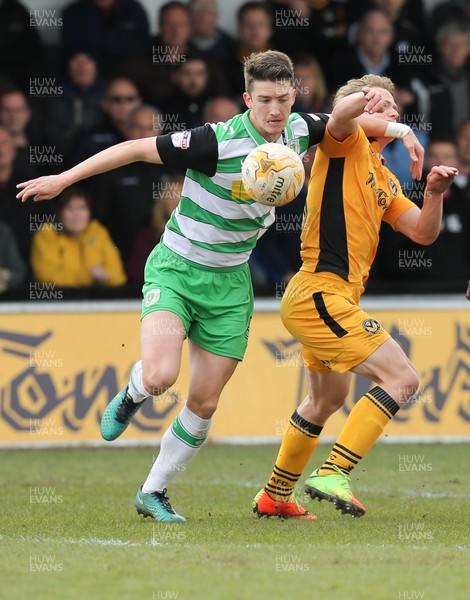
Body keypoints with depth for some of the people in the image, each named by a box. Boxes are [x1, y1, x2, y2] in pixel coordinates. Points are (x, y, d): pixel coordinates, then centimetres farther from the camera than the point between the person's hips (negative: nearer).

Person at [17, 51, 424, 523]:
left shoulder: (298, 130, -5)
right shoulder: (217, 142, -24)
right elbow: (138, 148, -18)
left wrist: (397, 128, 10)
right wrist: (64, 179, -18)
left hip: (228, 284, 5)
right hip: (175, 270, -5)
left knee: (204, 403, 4)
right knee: (160, 376, -26)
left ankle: (153, 492, 22)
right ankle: (131, 397, 12)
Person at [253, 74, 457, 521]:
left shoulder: (385, 180, 19)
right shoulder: (346, 144, -4)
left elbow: (423, 233, 13)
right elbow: (342, 114, -27)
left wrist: (434, 194, -4)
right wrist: (362, 99, -47)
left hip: (330, 300, 10)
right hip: (321, 294, -10)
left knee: (328, 400, 27)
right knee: (401, 379, -17)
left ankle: (274, 496, 40)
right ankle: (331, 475, -21)